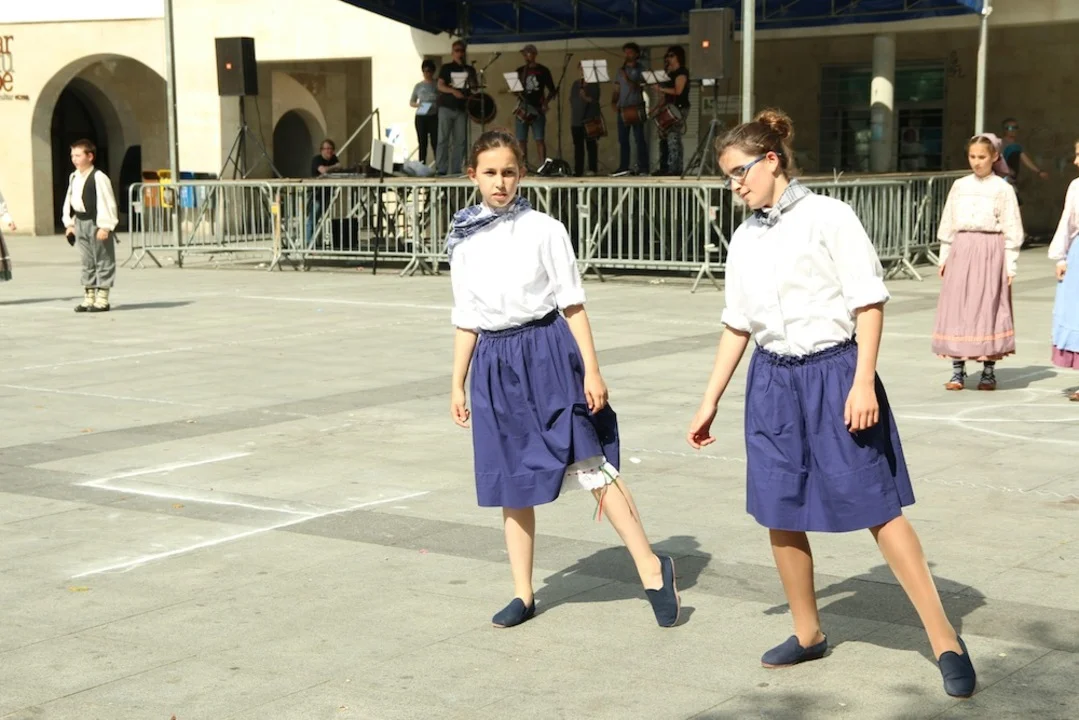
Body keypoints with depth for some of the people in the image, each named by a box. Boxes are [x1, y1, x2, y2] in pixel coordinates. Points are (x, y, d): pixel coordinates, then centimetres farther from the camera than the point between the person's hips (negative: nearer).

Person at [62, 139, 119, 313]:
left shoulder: (98, 177, -14)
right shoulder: (73, 177, 11)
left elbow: (107, 203, -17)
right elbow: (69, 200, 17)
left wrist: (105, 226, -20)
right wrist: (69, 223, 12)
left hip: (96, 223, -8)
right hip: (80, 223, 8)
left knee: (103, 261, -1)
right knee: (87, 262, 13)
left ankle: (102, 299, 2)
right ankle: (89, 297, 19)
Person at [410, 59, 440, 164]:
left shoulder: (437, 85, 2)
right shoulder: (419, 86, 9)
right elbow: (411, 102, 14)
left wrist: (437, 106, -18)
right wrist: (418, 105, -7)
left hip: (434, 117, -2)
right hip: (421, 117, 2)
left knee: (435, 143, -7)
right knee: (422, 144, 3)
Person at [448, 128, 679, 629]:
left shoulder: (544, 231, -2)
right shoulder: (464, 244, 8)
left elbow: (572, 305, -2)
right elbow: (467, 322, 13)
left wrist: (591, 370, -7)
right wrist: (457, 385, 13)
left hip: (547, 352, -4)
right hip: (495, 363, 4)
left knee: (590, 464, -11)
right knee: (511, 484, 9)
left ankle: (651, 567, -4)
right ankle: (522, 594, 19)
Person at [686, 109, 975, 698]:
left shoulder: (827, 217, -7)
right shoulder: (745, 238, 10)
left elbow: (869, 301, -9)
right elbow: (737, 325, 16)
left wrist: (863, 383, -17)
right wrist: (710, 403, 16)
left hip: (832, 372, -6)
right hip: (772, 381, 6)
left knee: (877, 508, -6)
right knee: (778, 515, 7)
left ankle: (945, 640, 2)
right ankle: (808, 634, 25)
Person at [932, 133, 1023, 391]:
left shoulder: (1002, 189, 0)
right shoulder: (959, 186, 10)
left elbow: (1011, 229, -1)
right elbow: (948, 224, 14)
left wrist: (1010, 265, -4)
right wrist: (944, 256, 9)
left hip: (990, 253, -3)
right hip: (961, 251, 3)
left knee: (988, 308, -1)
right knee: (956, 308, 1)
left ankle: (989, 371, 8)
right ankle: (958, 371, 7)